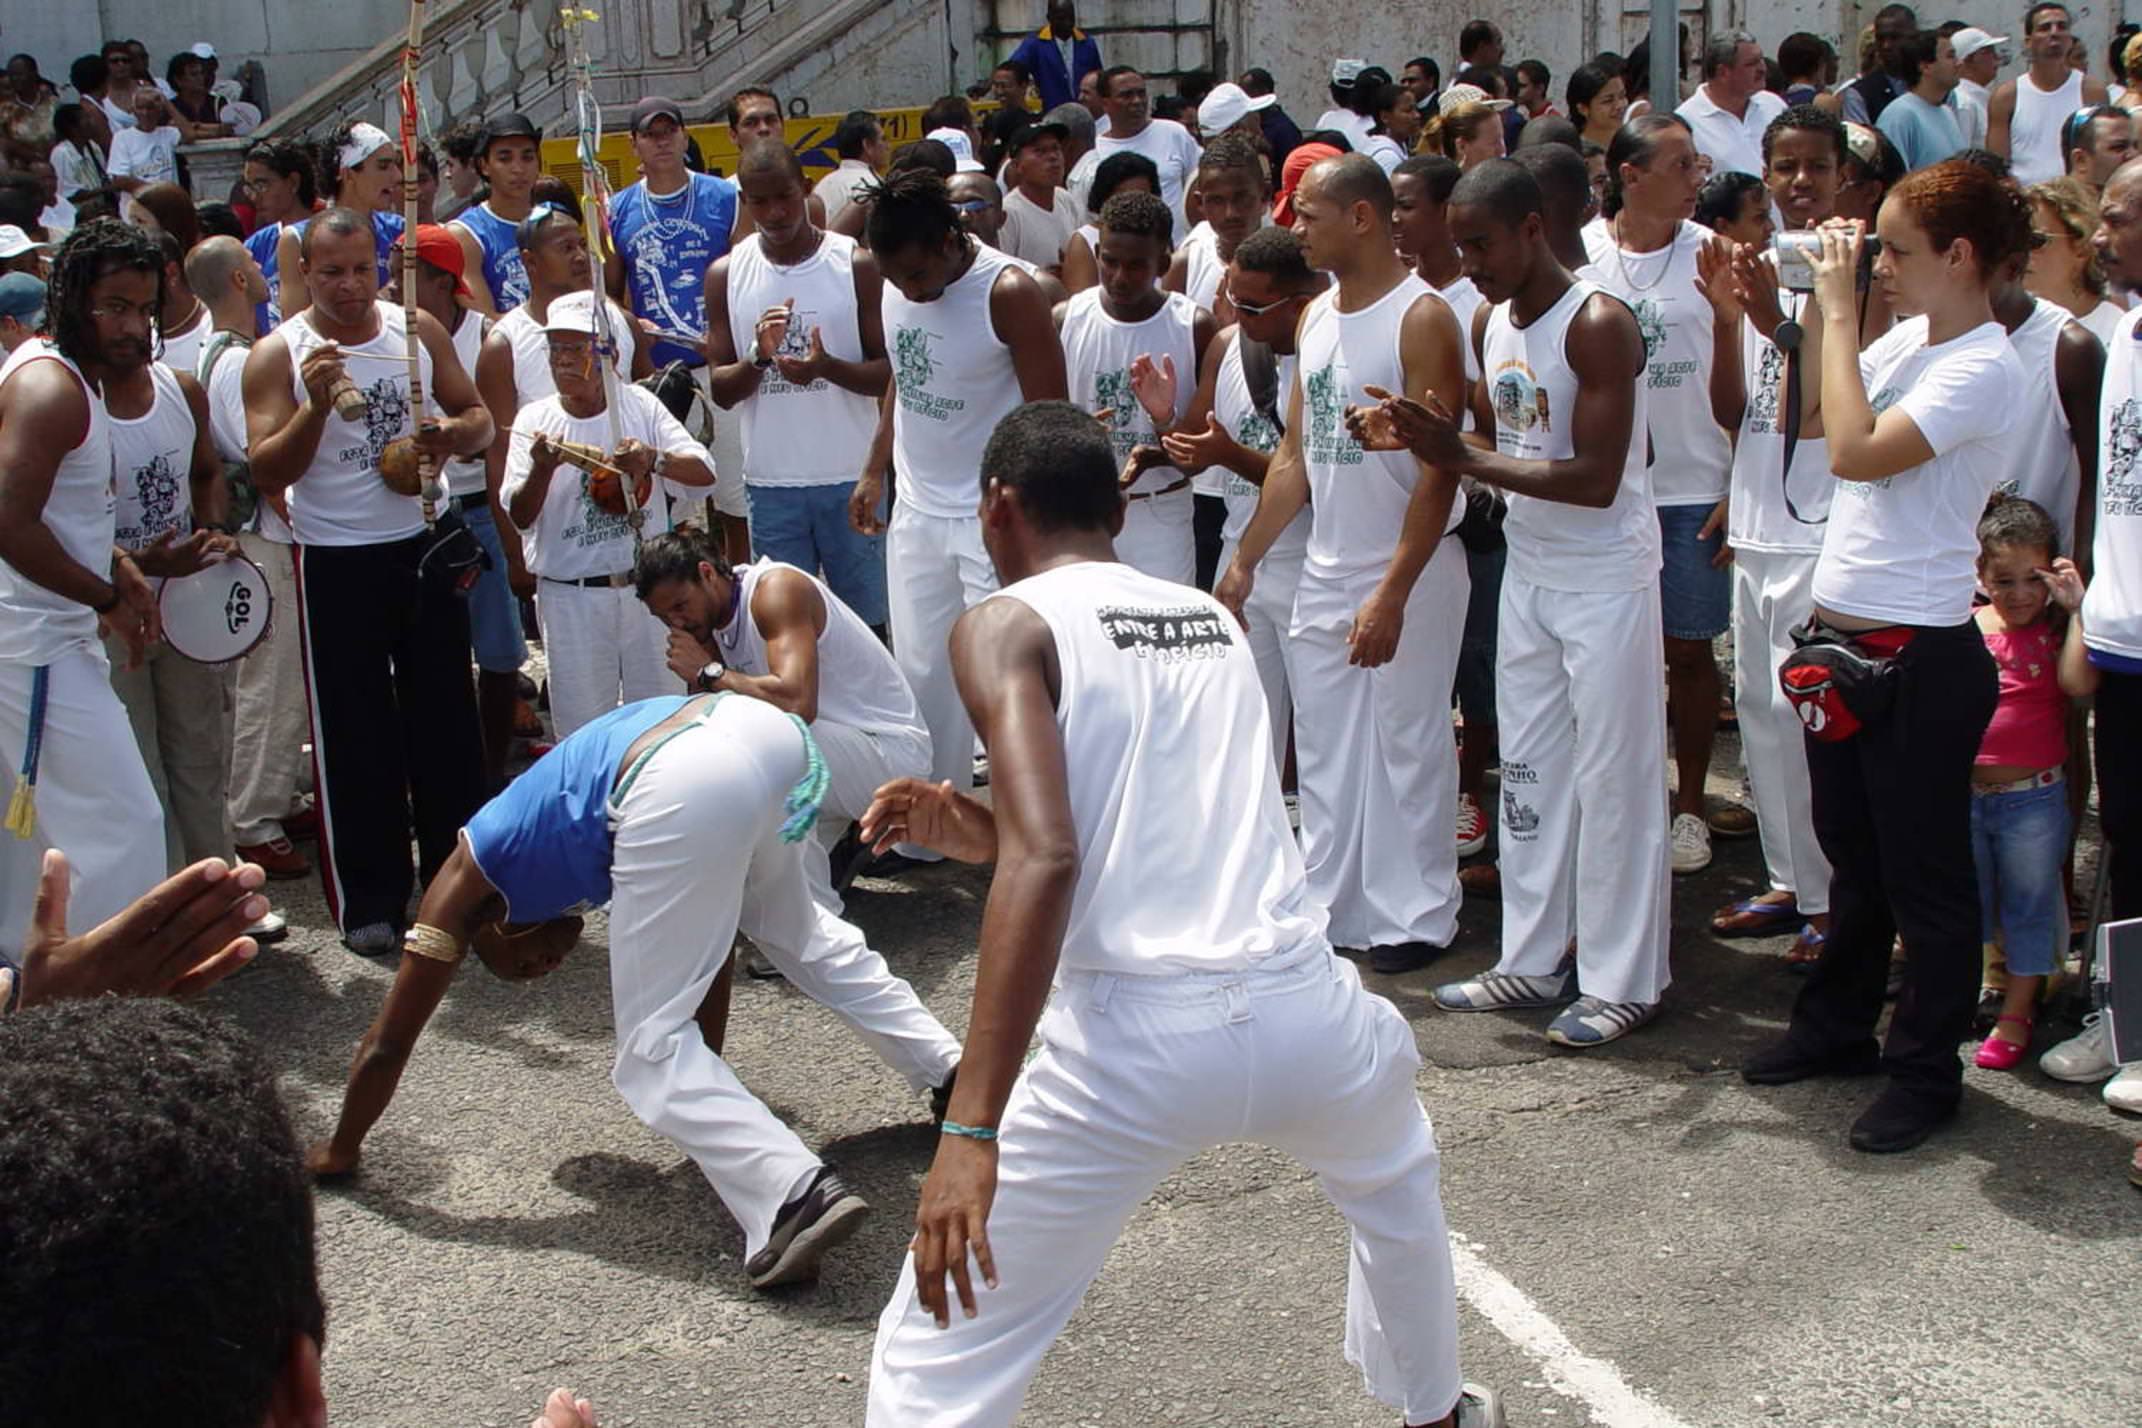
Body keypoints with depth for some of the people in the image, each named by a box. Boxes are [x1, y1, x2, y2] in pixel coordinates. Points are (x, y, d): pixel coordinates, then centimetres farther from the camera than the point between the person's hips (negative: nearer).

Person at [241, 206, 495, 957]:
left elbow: (478, 416, 8)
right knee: (355, 734, 3)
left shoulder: (419, 330, 1)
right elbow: (267, 472, -14)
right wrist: (316, 404, -28)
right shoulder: (277, 355, -8)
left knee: (446, 720, 11)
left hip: (422, 547, 3)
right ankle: (369, 901, 13)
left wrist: (455, 433, -14)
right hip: (336, 563, -3)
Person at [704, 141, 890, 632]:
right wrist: (758, 356, -17)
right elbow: (721, 391, 4)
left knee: (868, 622, 5)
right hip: (771, 482, 2)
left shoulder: (857, 265, -2)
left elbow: (890, 374, -4)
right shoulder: (726, 275, 4)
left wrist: (828, 367, -23)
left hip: (850, 478, -1)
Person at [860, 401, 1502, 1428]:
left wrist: (971, 1127, -20)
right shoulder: (1213, 619, 19)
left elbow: (1045, 861, -16)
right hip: (1301, 1007, 6)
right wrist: (978, 834, 24)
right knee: (1394, 1183, 41)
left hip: (1133, 1040, -6)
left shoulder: (1005, 625, 1)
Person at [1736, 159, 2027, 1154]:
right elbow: (1816, 410, 21)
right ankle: (1837, 1027, 36)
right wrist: (1825, 303, 7)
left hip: (1920, 656, -9)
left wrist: (1840, 308, -20)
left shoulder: (1982, 370, -18)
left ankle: (1926, 1070, 18)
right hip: (1841, 637, 9)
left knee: (1922, 872, 4)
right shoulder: (1908, 339, 7)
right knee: (1851, 855, 21)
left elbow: (1856, 450, -29)